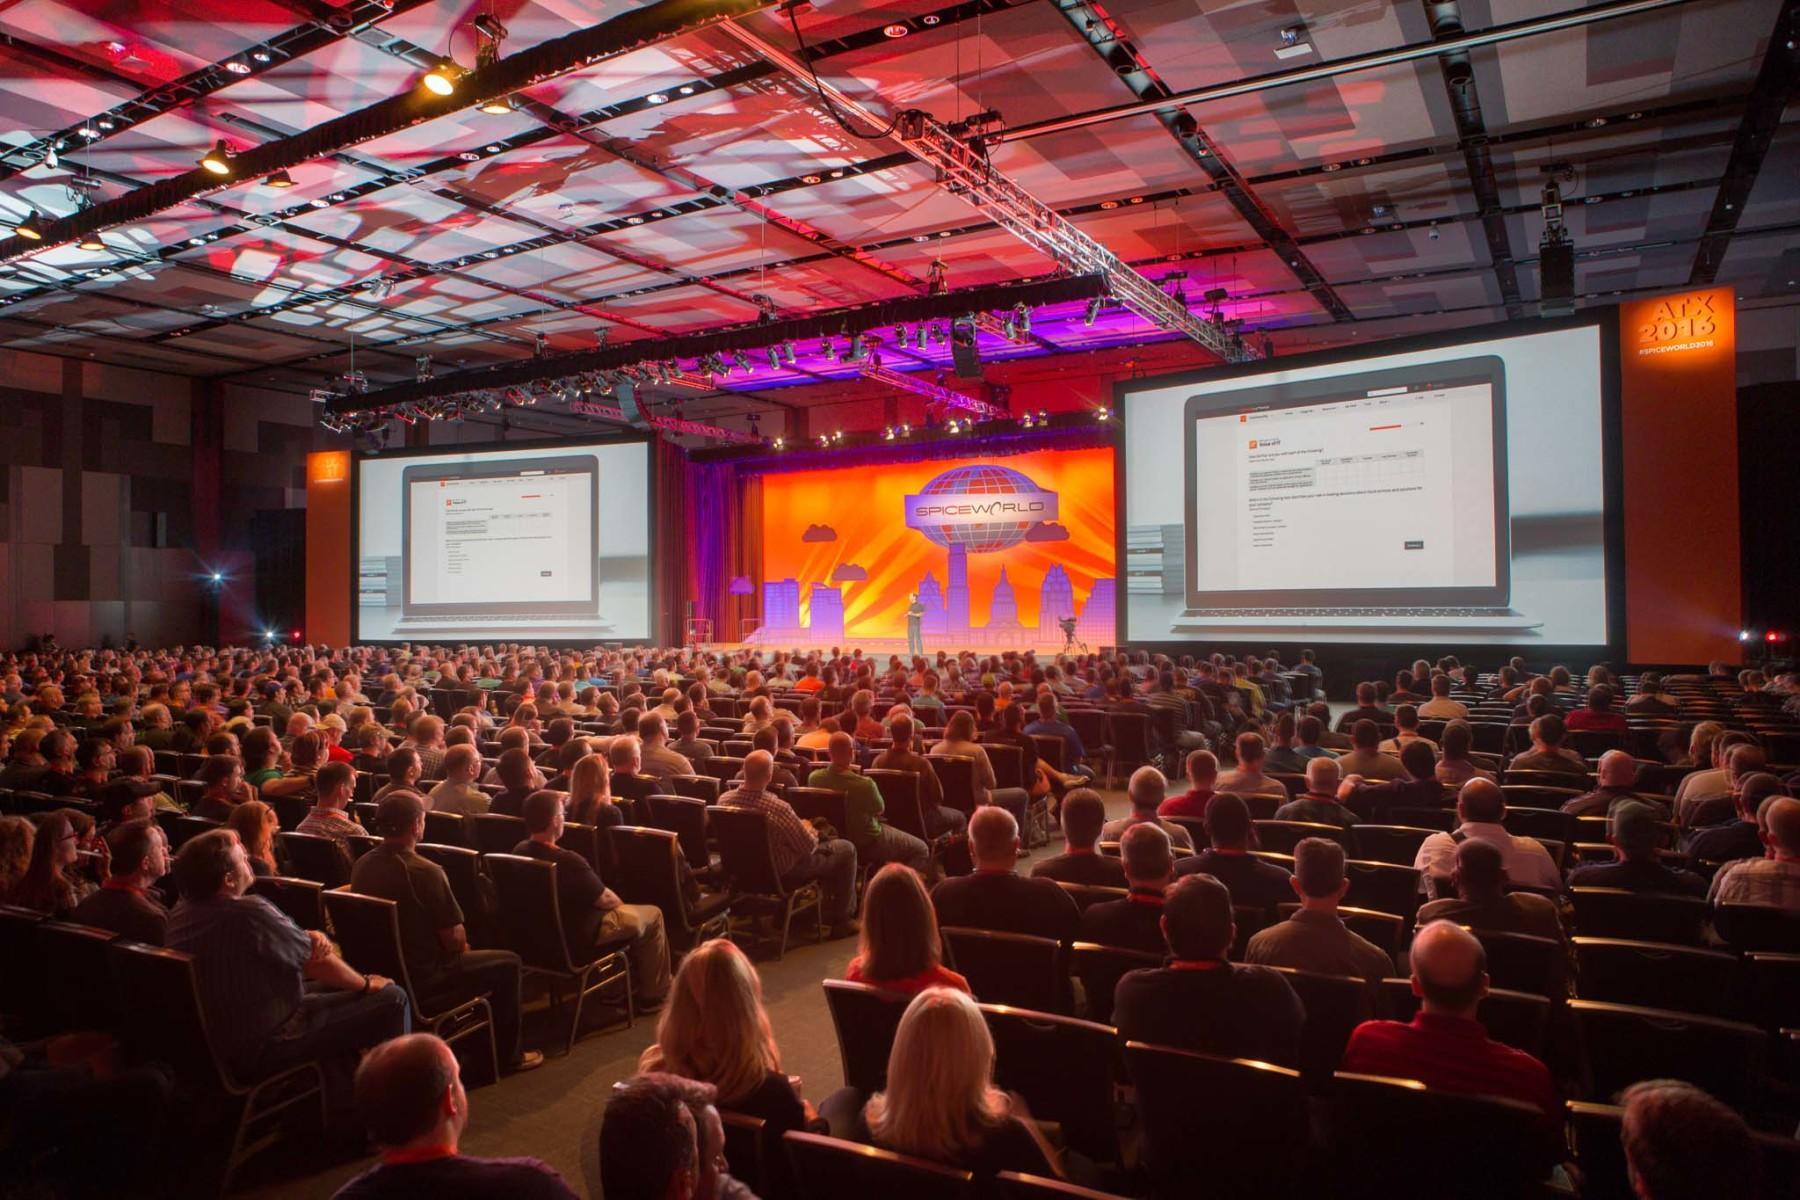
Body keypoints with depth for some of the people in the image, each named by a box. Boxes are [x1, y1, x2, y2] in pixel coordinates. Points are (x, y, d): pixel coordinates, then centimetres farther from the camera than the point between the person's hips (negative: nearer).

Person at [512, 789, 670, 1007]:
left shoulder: (519, 851, -9)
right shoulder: (567, 861, -34)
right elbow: (606, 901, -19)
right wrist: (619, 901, 3)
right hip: (577, 942, -8)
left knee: (619, 908, 29)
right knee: (652, 914, 9)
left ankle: (628, 983, 37)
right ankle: (653, 995, 20)